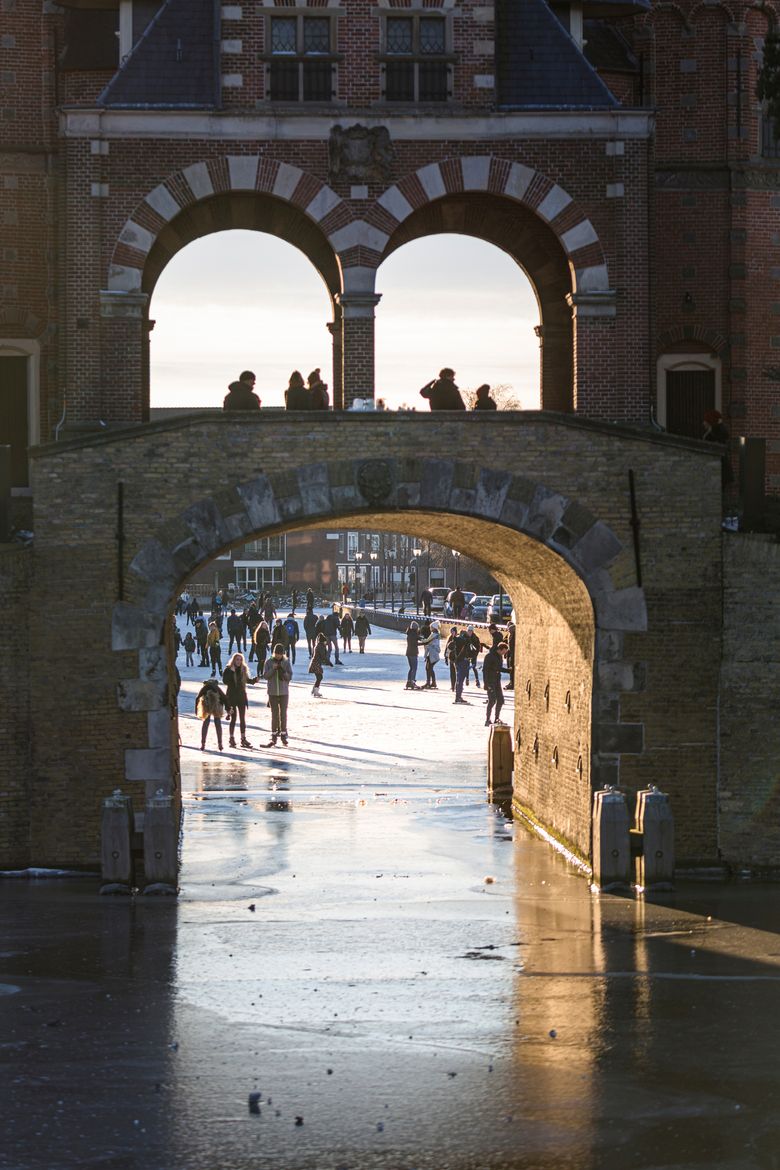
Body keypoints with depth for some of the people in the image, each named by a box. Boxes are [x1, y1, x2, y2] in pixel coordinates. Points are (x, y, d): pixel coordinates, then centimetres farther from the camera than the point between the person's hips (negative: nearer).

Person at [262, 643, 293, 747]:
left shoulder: (286, 662, 0)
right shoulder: (269, 662, 0)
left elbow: (290, 676, -1)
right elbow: (265, 676, -5)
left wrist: (283, 672, -20)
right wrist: (273, 669, -19)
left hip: (284, 692, 0)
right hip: (273, 692, 0)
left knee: (283, 714, 3)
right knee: (274, 714, 4)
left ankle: (284, 735, 11)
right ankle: (273, 736, 7)